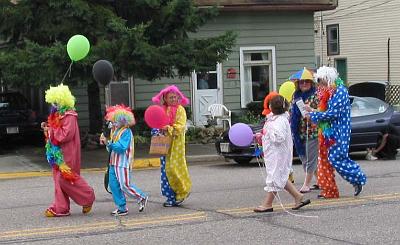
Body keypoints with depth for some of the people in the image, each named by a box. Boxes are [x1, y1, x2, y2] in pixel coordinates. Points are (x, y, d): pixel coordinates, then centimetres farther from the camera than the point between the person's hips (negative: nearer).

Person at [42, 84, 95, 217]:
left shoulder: (69, 116, -16)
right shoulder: (58, 114, 14)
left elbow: (65, 135, -24)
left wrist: (50, 131, -15)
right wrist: (47, 127, 4)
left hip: (66, 153, -10)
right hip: (58, 152, 10)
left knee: (65, 178, -8)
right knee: (59, 179, 8)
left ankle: (88, 198, 7)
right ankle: (60, 208, 11)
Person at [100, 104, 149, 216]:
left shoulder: (126, 132, -12)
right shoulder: (114, 131, 14)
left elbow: (121, 147, -23)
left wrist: (108, 143, -25)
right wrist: (106, 143, -2)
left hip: (123, 163, -9)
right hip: (113, 163, 9)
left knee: (125, 185, -7)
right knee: (113, 185, 5)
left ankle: (142, 198, 13)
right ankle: (121, 208, 12)